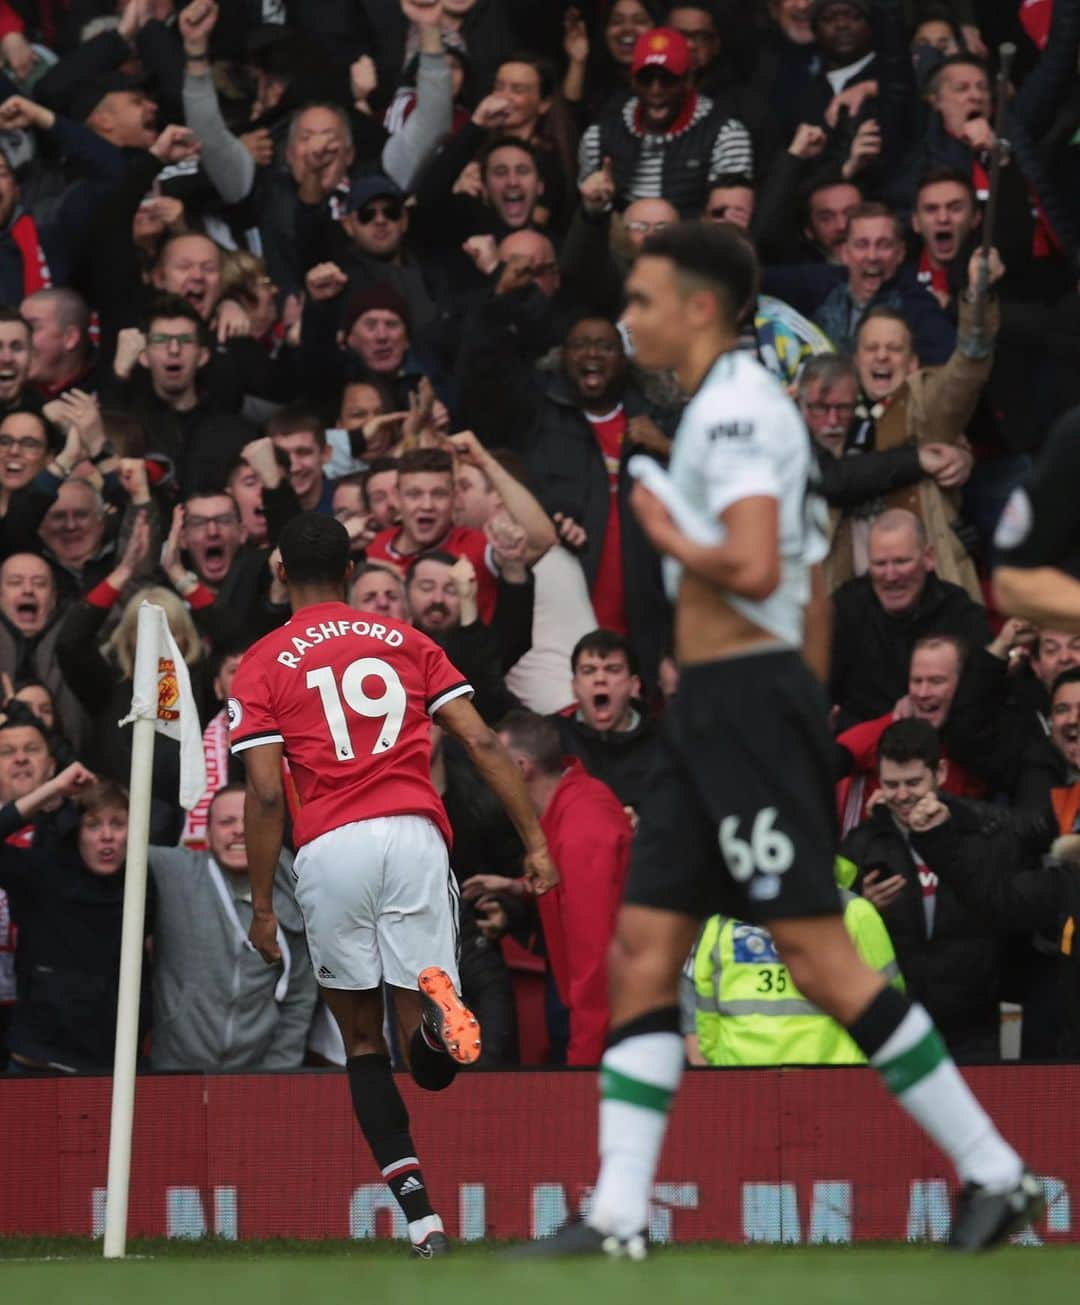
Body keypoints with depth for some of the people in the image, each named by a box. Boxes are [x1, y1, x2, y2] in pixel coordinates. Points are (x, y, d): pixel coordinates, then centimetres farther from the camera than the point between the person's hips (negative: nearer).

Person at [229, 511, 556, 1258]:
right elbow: (482, 742, 8)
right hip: (414, 836, 1)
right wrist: (536, 842, 9)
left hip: (328, 851, -1)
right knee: (432, 1066, 2)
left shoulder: (263, 665, 10)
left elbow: (266, 793, 1)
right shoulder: (407, 642, 17)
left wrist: (262, 906, 6)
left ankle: (419, 1214, -1)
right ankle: (434, 1005, -36)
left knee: (363, 1041, 13)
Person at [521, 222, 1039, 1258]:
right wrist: (803, 717, 24)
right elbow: (809, 589, 23)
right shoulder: (738, 406, 19)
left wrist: (667, 536, -8)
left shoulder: (734, 408, -12)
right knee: (644, 949, 5)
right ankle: (618, 1218, 2)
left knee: (816, 955, -10)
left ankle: (995, 1173, -5)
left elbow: (753, 569, -25)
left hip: (746, 702, -10)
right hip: (710, 711, 10)